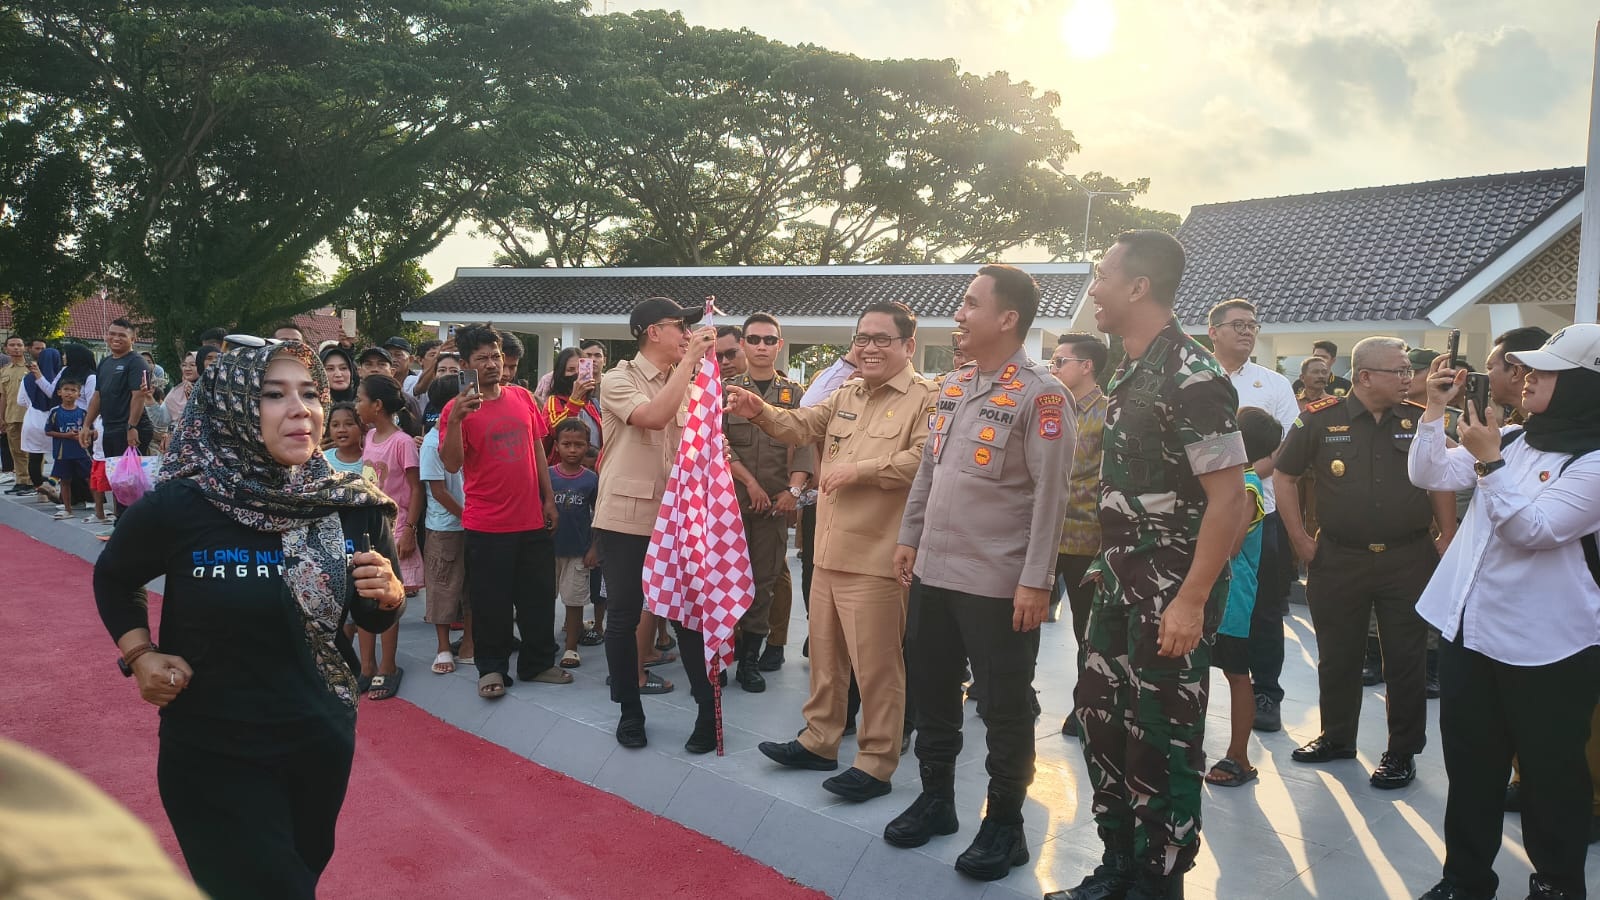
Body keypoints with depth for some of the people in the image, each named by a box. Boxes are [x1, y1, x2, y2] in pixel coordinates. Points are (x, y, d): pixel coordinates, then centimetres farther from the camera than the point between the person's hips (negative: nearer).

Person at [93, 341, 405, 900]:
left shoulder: (352, 507, -10)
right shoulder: (178, 506, -18)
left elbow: (372, 620, 4)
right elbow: (114, 578, 5)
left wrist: (389, 596, -17)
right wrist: (139, 654, -8)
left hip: (323, 742, 4)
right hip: (213, 754, -4)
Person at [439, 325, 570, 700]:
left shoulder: (523, 397, 5)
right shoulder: (458, 408, -8)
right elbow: (451, 464, -15)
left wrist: (548, 497, 10)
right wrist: (455, 420, -29)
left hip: (532, 519, 4)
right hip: (487, 525, -4)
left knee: (539, 596, 13)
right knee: (491, 602, 5)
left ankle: (538, 662, 27)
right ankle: (492, 668, 21)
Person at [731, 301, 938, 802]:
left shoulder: (926, 399, -8)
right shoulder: (847, 395, 16)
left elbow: (924, 459, -22)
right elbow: (802, 427, 6)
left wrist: (859, 469, -19)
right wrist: (760, 413, -13)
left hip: (877, 557, -8)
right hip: (830, 550, 8)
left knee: (876, 665, 0)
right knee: (825, 656, 19)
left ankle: (876, 762, 13)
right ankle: (819, 741, 33)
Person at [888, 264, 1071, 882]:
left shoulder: (1040, 394, -12)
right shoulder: (952, 385, 10)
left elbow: (1050, 494, -15)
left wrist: (1035, 581, -18)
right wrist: (909, 537, 15)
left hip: (998, 584, -7)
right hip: (934, 572, 7)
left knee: (1004, 710, 6)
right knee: (931, 693, 16)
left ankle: (1005, 825, 20)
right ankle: (935, 798, 33)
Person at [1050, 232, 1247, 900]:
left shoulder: (1192, 377, -17)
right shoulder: (1127, 373, 10)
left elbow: (1230, 498, -20)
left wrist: (1192, 600, -22)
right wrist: (1107, 567, 15)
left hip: (1173, 593, -9)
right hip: (1120, 584, 9)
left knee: (1161, 742, 3)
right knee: (1101, 720, 15)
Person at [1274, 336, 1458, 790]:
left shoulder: (1420, 420, 2)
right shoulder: (1320, 419, -5)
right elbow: (1284, 476, 4)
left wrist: (1447, 537, 4)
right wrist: (1299, 537, 0)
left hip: (1409, 559, 1)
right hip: (1338, 559, 0)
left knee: (1406, 659, 5)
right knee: (1337, 656, 12)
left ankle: (1402, 752, 20)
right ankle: (1336, 737, 30)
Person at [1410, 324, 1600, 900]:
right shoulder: (1512, 439, 8)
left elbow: (1532, 530, -21)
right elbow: (1429, 476, 4)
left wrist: (1488, 461, -22)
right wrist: (1436, 408, -5)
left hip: (1544, 643, -6)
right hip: (1467, 626, 6)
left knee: (1550, 772, 11)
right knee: (1469, 765, 15)